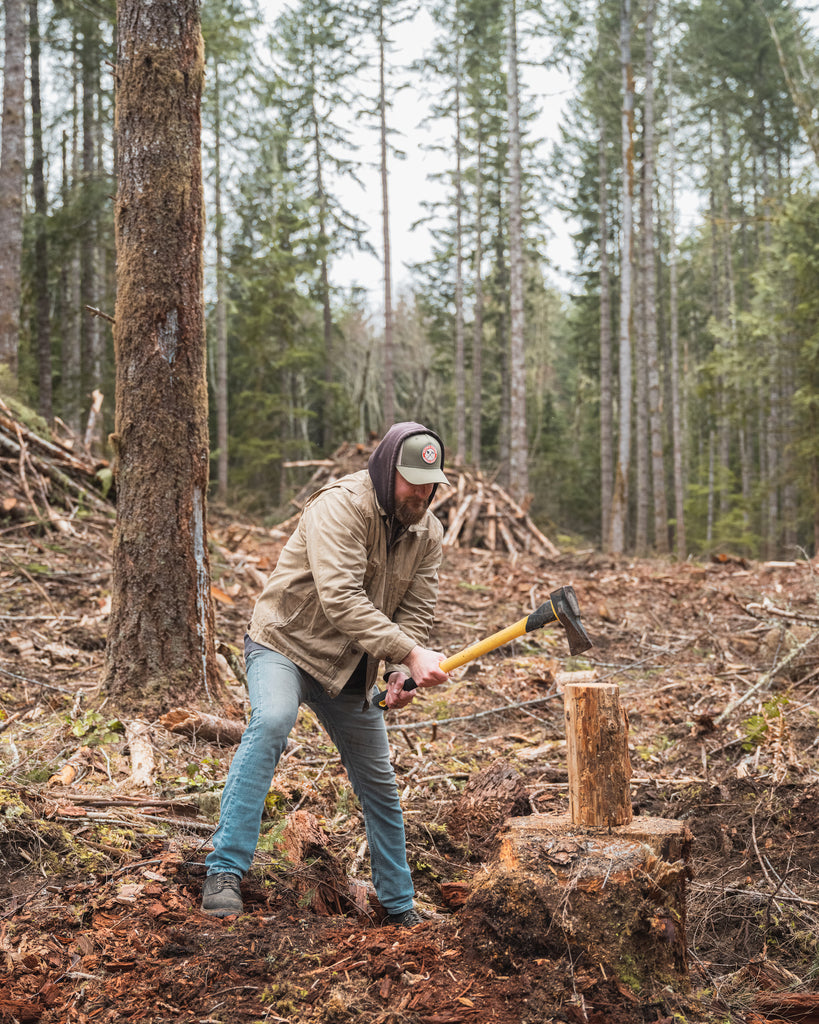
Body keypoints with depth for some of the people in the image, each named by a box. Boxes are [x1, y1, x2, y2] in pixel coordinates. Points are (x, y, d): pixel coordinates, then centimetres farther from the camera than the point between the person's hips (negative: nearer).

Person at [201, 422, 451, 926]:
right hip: (286, 642, -6)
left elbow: (416, 610, -2)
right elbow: (341, 600, -34)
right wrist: (409, 653, -39)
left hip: (351, 668, 6)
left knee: (379, 782, 10)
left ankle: (400, 905, 28)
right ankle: (226, 870, -30)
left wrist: (401, 673, -20)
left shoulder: (428, 532, -1)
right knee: (272, 720, -36)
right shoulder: (340, 506, -24)